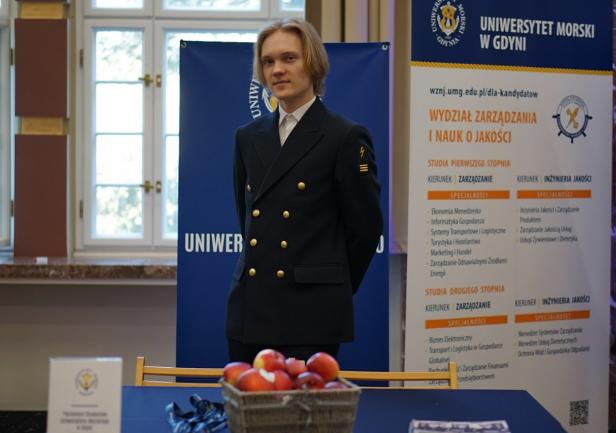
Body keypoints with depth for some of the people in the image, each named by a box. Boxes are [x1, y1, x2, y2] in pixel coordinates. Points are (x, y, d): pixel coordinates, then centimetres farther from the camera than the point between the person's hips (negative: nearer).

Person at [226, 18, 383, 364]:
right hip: (250, 311, 6)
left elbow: (366, 227, -1)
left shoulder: (346, 138, -5)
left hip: (311, 313, -6)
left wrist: (333, 288, 7)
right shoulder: (249, 137, 13)